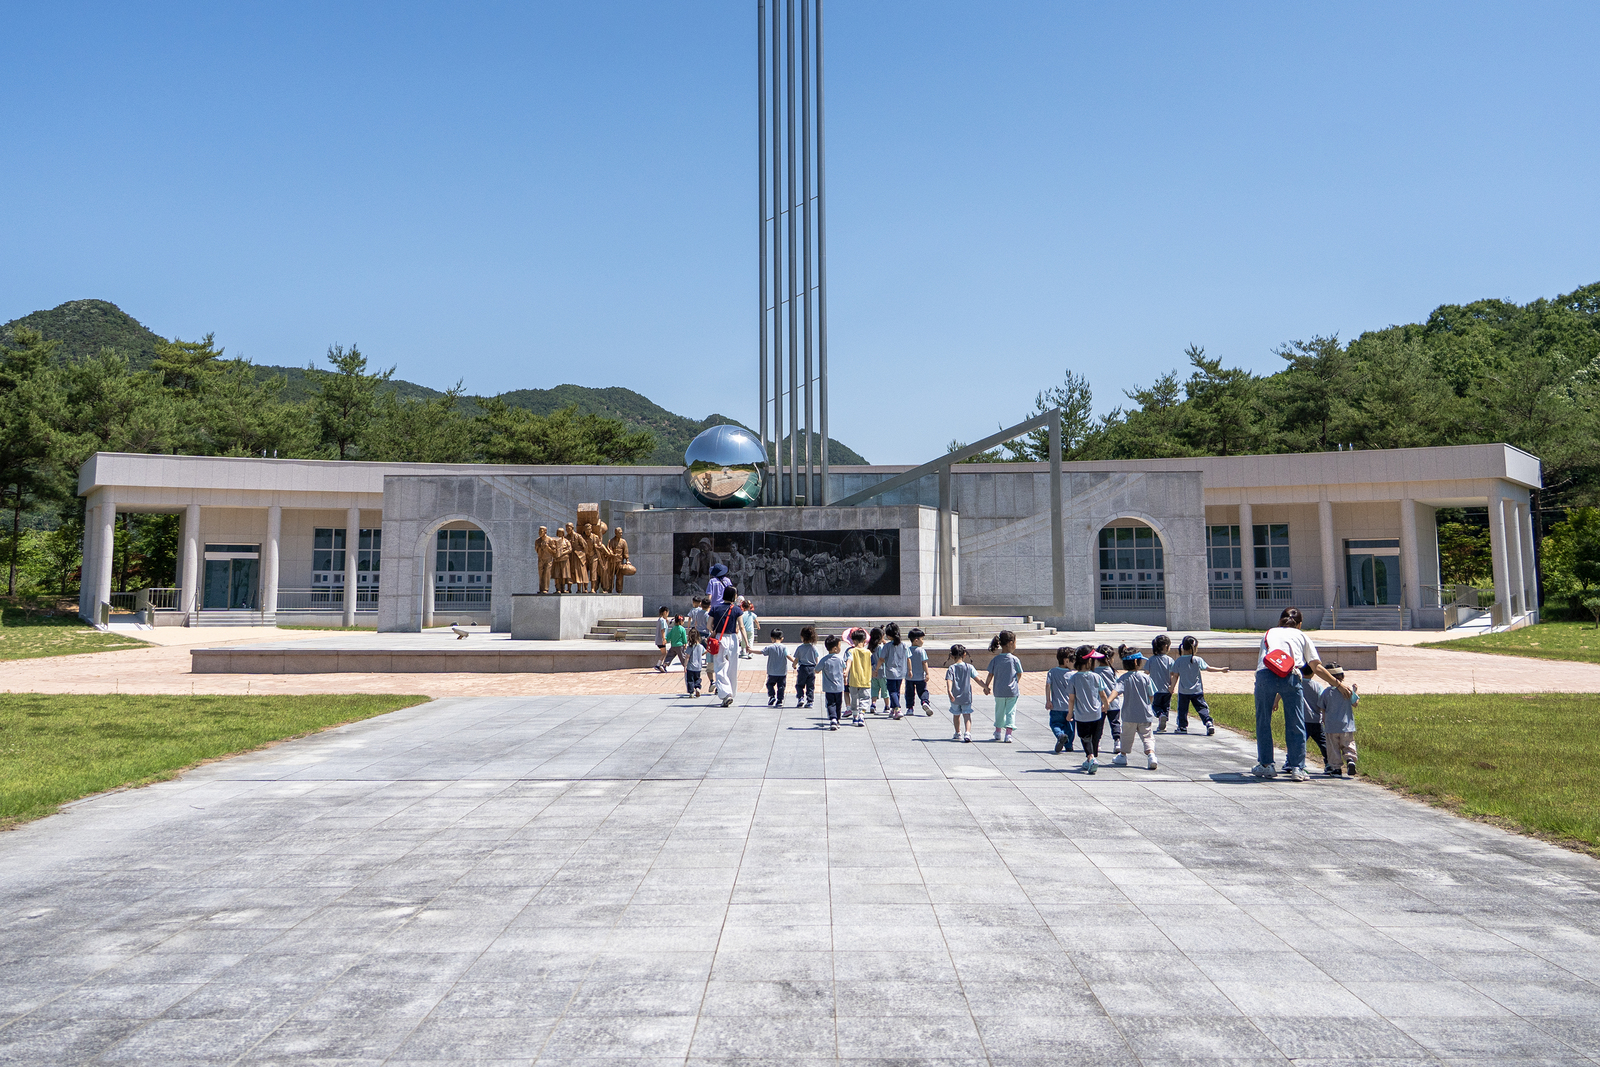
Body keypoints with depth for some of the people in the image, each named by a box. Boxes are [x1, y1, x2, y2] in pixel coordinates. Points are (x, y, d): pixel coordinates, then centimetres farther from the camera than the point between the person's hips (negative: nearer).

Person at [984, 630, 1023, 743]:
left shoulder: (995, 660, -5)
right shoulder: (1015, 660, -10)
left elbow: (990, 675, -2)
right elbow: (1019, 675, 1)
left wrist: (986, 686, 12)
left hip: (999, 691, 2)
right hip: (1012, 691, -2)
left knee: (999, 712, 18)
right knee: (1010, 712, 3)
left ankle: (997, 733, 29)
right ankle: (1008, 734, -6)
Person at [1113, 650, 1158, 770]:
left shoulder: (1123, 679, -9)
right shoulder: (1145, 677, -6)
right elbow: (1151, 696, 0)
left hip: (1129, 715, 0)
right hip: (1145, 715, 0)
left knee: (1127, 735, 17)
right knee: (1147, 736, 6)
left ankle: (1123, 756, 32)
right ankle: (1151, 755, -16)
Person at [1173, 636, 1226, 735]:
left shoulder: (1178, 661, -5)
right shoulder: (1197, 660, -9)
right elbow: (1209, 668, -2)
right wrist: (1221, 670, 12)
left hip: (1183, 691, 1)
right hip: (1197, 691, -1)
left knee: (1182, 709, 12)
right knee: (1202, 708, 3)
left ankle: (1182, 726, 17)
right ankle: (1209, 723, -11)